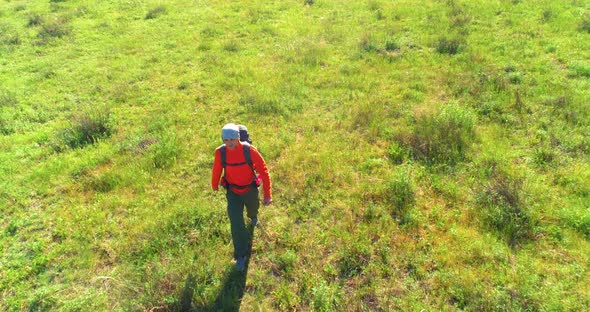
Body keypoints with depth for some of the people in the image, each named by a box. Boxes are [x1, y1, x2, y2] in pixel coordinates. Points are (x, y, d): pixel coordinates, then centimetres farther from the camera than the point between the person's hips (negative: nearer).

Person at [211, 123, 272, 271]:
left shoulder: (249, 150, -29)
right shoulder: (220, 152, -23)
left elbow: (264, 171, -22)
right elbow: (217, 169, -2)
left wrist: (267, 194, -23)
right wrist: (214, 185, 15)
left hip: (250, 189, 0)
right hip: (233, 192, 0)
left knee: (253, 208, 30)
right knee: (236, 223, -8)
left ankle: (253, 216, 70)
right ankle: (241, 255, 11)